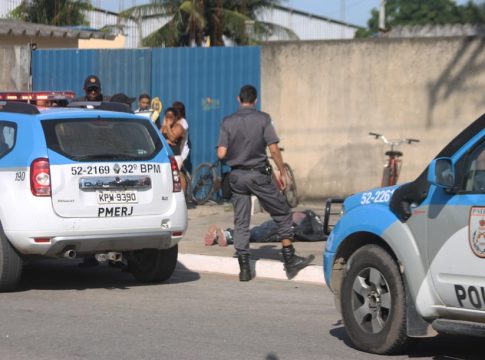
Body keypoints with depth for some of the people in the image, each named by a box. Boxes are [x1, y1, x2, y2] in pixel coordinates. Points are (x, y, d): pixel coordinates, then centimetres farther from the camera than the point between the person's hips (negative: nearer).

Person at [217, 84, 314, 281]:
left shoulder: (228, 122, 1)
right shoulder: (263, 119, -5)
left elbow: (221, 153, -5)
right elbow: (274, 149, -10)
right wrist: (281, 172, 1)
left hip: (237, 176, 3)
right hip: (259, 174, -3)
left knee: (241, 222, 7)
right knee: (282, 213, 8)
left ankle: (244, 268, 4)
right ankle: (290, 261, 5)